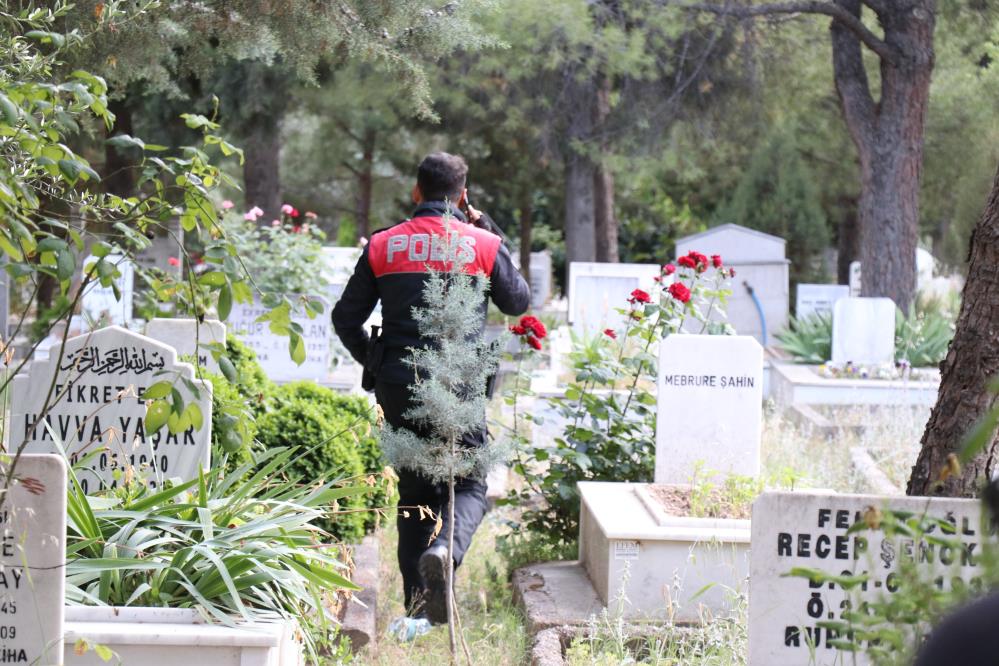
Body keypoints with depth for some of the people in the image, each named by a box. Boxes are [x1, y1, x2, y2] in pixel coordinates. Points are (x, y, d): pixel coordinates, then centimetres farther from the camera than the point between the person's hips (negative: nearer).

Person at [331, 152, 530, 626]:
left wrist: (374, 364, 22)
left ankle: (419, 606, 10)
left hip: (399, 389, 2)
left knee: (414, 491, 13)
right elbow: (518, 302, 15)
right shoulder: (482, 245, -1)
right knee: (468, 484, 8)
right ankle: (444, 550, -24)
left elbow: (345, 319, 7)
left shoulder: (382, 246, 4)